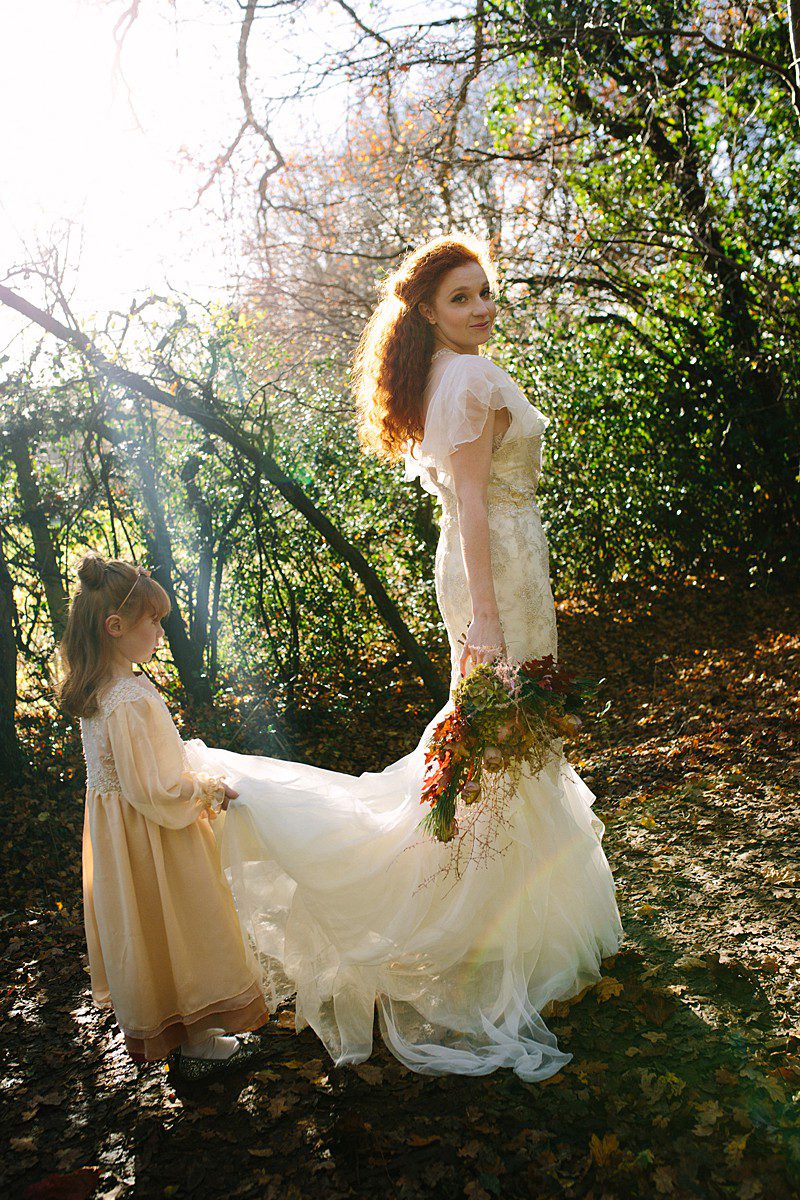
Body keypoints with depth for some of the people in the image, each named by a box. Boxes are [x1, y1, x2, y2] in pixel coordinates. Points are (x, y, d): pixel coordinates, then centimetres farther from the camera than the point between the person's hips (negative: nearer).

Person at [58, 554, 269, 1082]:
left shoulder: (98, 693, 1)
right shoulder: (132, 701, -29)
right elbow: (157, 793, -27)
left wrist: (194, 774, 13)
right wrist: (211, 788, -14)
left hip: (117, 833, 9)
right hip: (152, 840, -9)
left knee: (147, 935, 23)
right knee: (180, 932, 8)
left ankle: (162, 1032, 41)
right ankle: (196, 1046, 25)